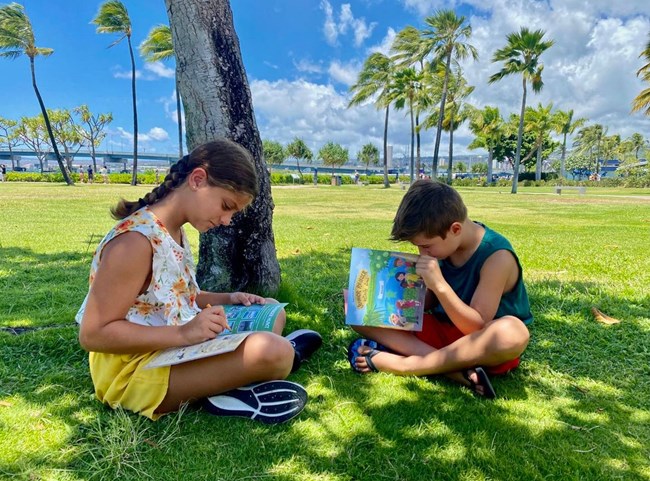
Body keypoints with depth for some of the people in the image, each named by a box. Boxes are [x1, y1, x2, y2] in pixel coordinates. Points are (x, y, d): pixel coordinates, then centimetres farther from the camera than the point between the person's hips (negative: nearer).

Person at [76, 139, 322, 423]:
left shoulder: (174, 232, 7)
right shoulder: (136, 240, -22)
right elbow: (93, 334, -22)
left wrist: (227, 299, 4)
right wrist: (183, 333, -29)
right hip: (136, 372, -10)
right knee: (273, 352, -32)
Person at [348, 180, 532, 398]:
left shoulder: (497, 256, -22)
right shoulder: (445, 244, -5)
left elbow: (477, 327, -23)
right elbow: (432, 301, 6)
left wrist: (439, 284, -34)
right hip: (442, 332, 6)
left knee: (513, 333, -42)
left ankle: (398, 363, -30)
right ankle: (459, 369, -24)